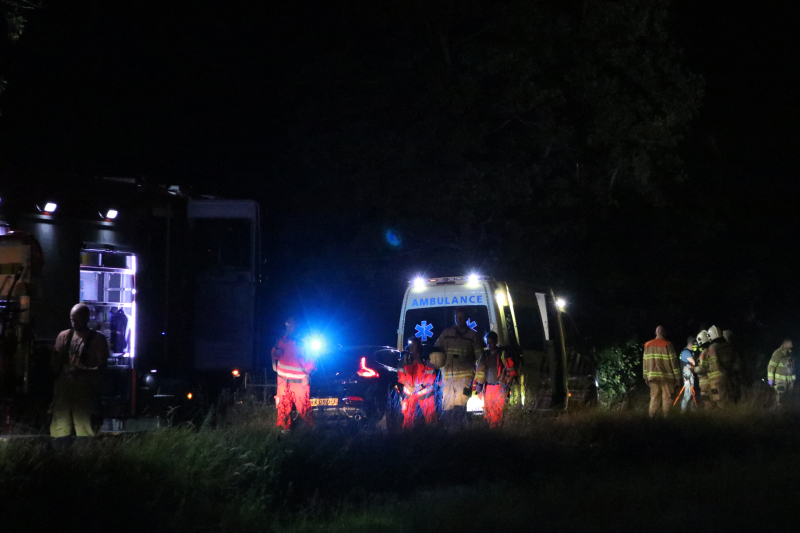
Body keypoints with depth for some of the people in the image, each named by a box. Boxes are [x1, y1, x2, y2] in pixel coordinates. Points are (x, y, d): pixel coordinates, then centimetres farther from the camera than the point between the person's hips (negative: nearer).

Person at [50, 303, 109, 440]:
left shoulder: (98, 339, 2)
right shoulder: (64, 336, 14)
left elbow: (102, 365, -3)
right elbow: (55, 363, 18)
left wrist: (84, 370, -16)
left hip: (85, 391, -4)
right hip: (63, 387, 4)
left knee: (85, 431, -8)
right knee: (59, 432, 1)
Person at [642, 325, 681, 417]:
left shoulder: (648, 345, 7)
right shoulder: (667, 345, -7)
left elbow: (645, 362, 10)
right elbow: (673, 362, -6)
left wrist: (646, 376, 17)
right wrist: (677, 378, -2)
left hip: (653, 377, 4)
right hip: (666, 377, -4)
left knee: (654, 398, 9)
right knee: (667, 398, 0)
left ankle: (652, 416, 5)